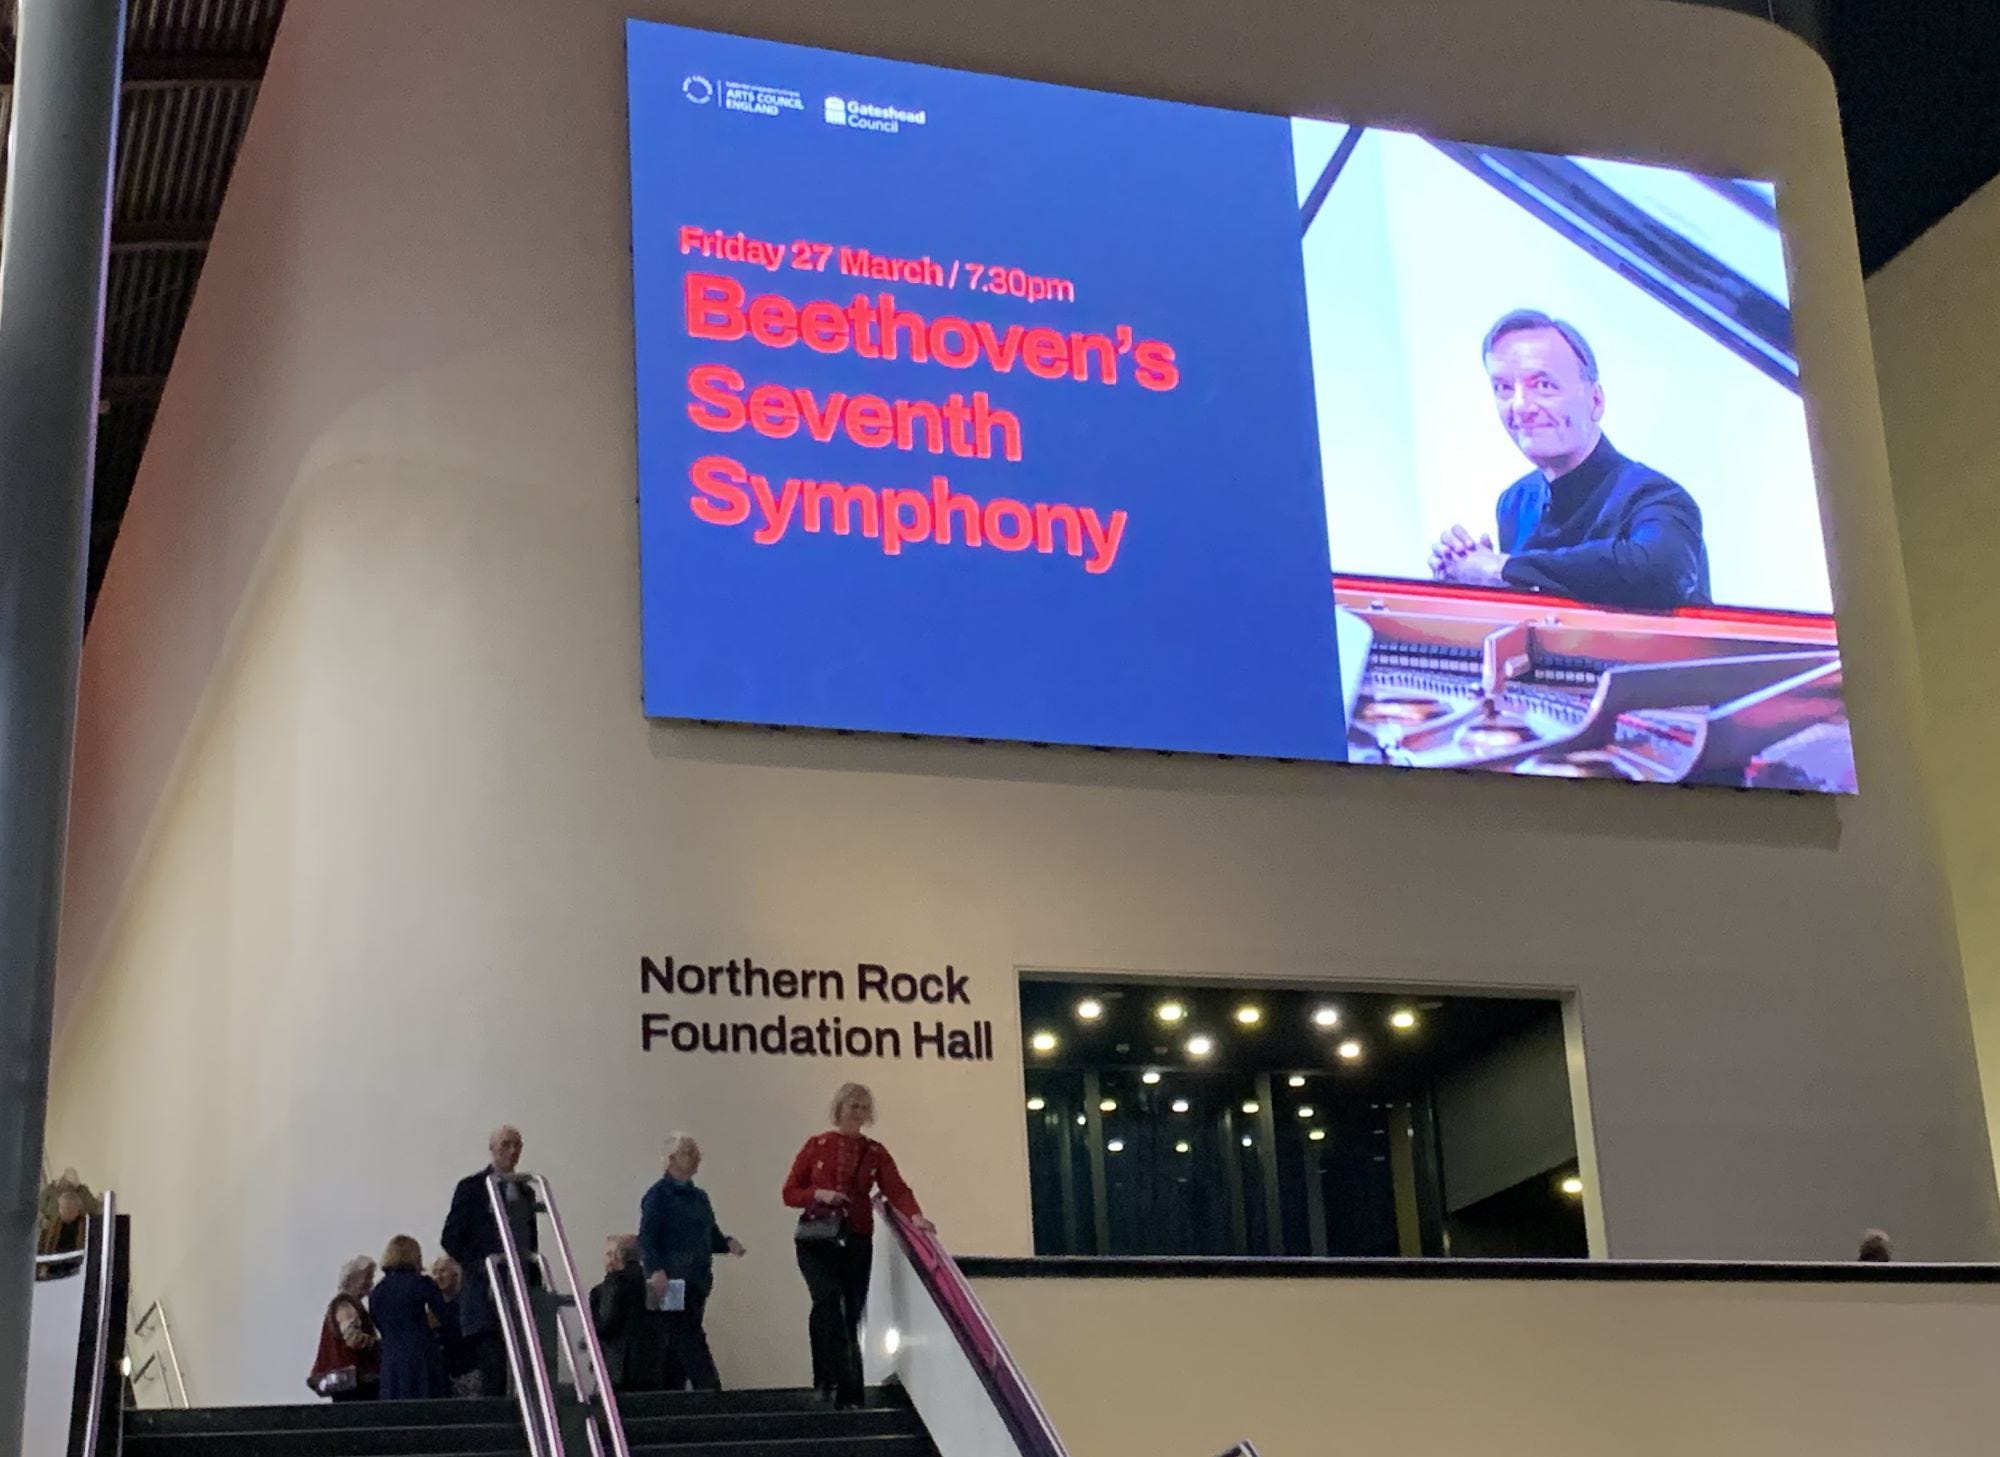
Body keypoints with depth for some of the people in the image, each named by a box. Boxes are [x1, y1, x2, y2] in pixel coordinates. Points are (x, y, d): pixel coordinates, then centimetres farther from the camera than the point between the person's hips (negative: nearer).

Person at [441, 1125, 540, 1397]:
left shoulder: (524, 1192, 17)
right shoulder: (472, 1188, 0)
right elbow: (450, 1239, -3)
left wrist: (536, 1286, 12)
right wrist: (480, 1266, -12)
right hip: (487, 1296, -6)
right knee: (494, 1369, -13)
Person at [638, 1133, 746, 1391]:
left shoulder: (700, 1197, 18)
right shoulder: (658, 1195, -5)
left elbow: (712, 1236, 22)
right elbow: (647, 1238, -13)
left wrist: (728, 1244, 0)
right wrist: (655, 1271, -27)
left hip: (698, 1281, 7)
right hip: (671, 1282, -7)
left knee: (679, 1341, 8)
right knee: (691, 1341, -12)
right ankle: (710, 1392, -18)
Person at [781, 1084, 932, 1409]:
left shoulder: (875, 1152, 10)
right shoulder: (816, 1146, 6)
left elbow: (896, 1189, -4)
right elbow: (790, 1192, 6)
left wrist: (915, 1216, -23)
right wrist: (818, 1194, -14)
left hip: (857, 1242, 2)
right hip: (816, 1240, -2)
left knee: (852, 1315, 2)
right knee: (828, 1298, -25)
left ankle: (849, 1394, 9)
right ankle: (832, 1379, -24)